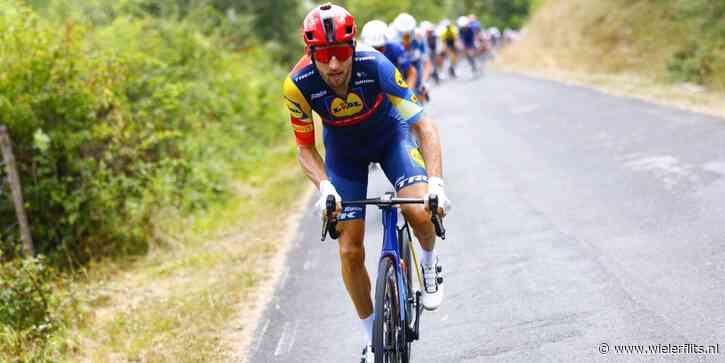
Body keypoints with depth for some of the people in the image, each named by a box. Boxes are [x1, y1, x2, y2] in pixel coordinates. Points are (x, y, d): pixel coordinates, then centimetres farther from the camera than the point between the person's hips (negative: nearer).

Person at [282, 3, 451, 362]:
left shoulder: (375, 66, -36)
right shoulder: (298, 85, -31)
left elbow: (424, 124, -33)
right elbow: (305, 148, -16)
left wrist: (436, 182, -45)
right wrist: (325, 188, -34)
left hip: (390, 136, -1)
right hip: (344, 149, 1)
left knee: (421, 212, -28)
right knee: (350, 251, -3)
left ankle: (429, 261, 7)